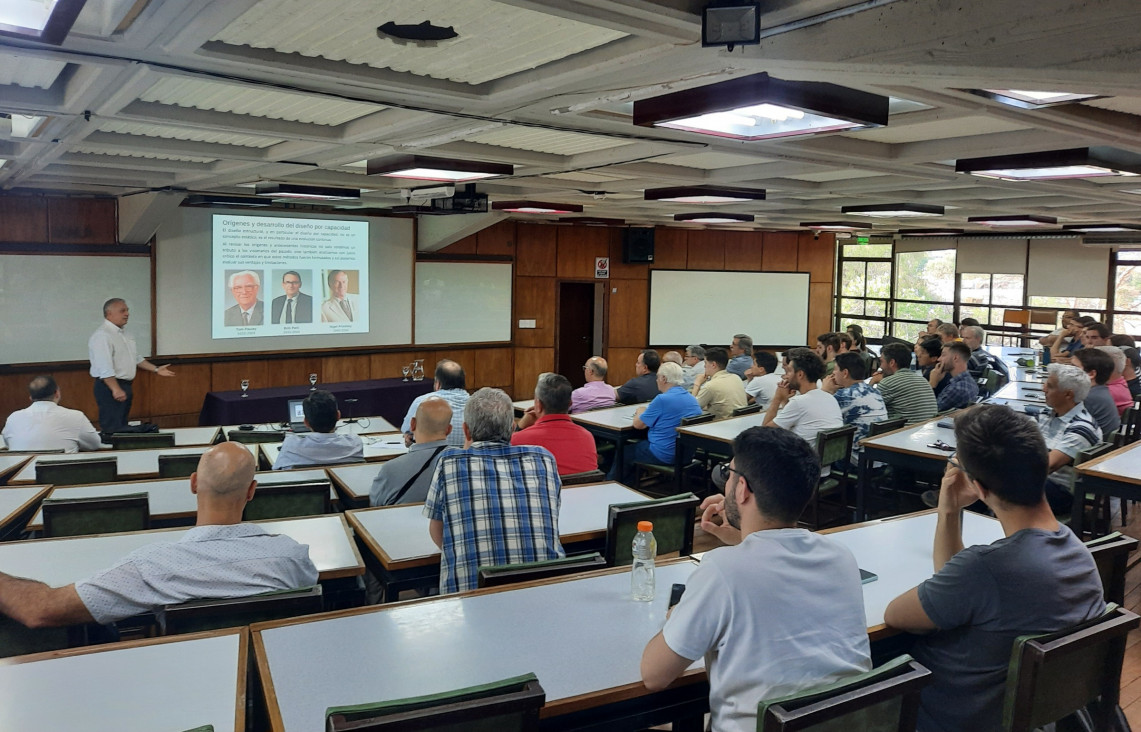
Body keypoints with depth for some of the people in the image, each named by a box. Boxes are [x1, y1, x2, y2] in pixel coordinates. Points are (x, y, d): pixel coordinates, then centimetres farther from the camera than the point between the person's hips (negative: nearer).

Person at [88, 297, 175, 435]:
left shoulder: (125, 335, 15)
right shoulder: (102, 336, -17)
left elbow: (136, 358, 26)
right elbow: (104, 367, -24)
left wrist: (156, 369, 19)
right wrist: (116, 389, -29)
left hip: (125, 385, 10)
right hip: (110, 387, -10)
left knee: (122, 426, 15)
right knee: (112, 429, -9)